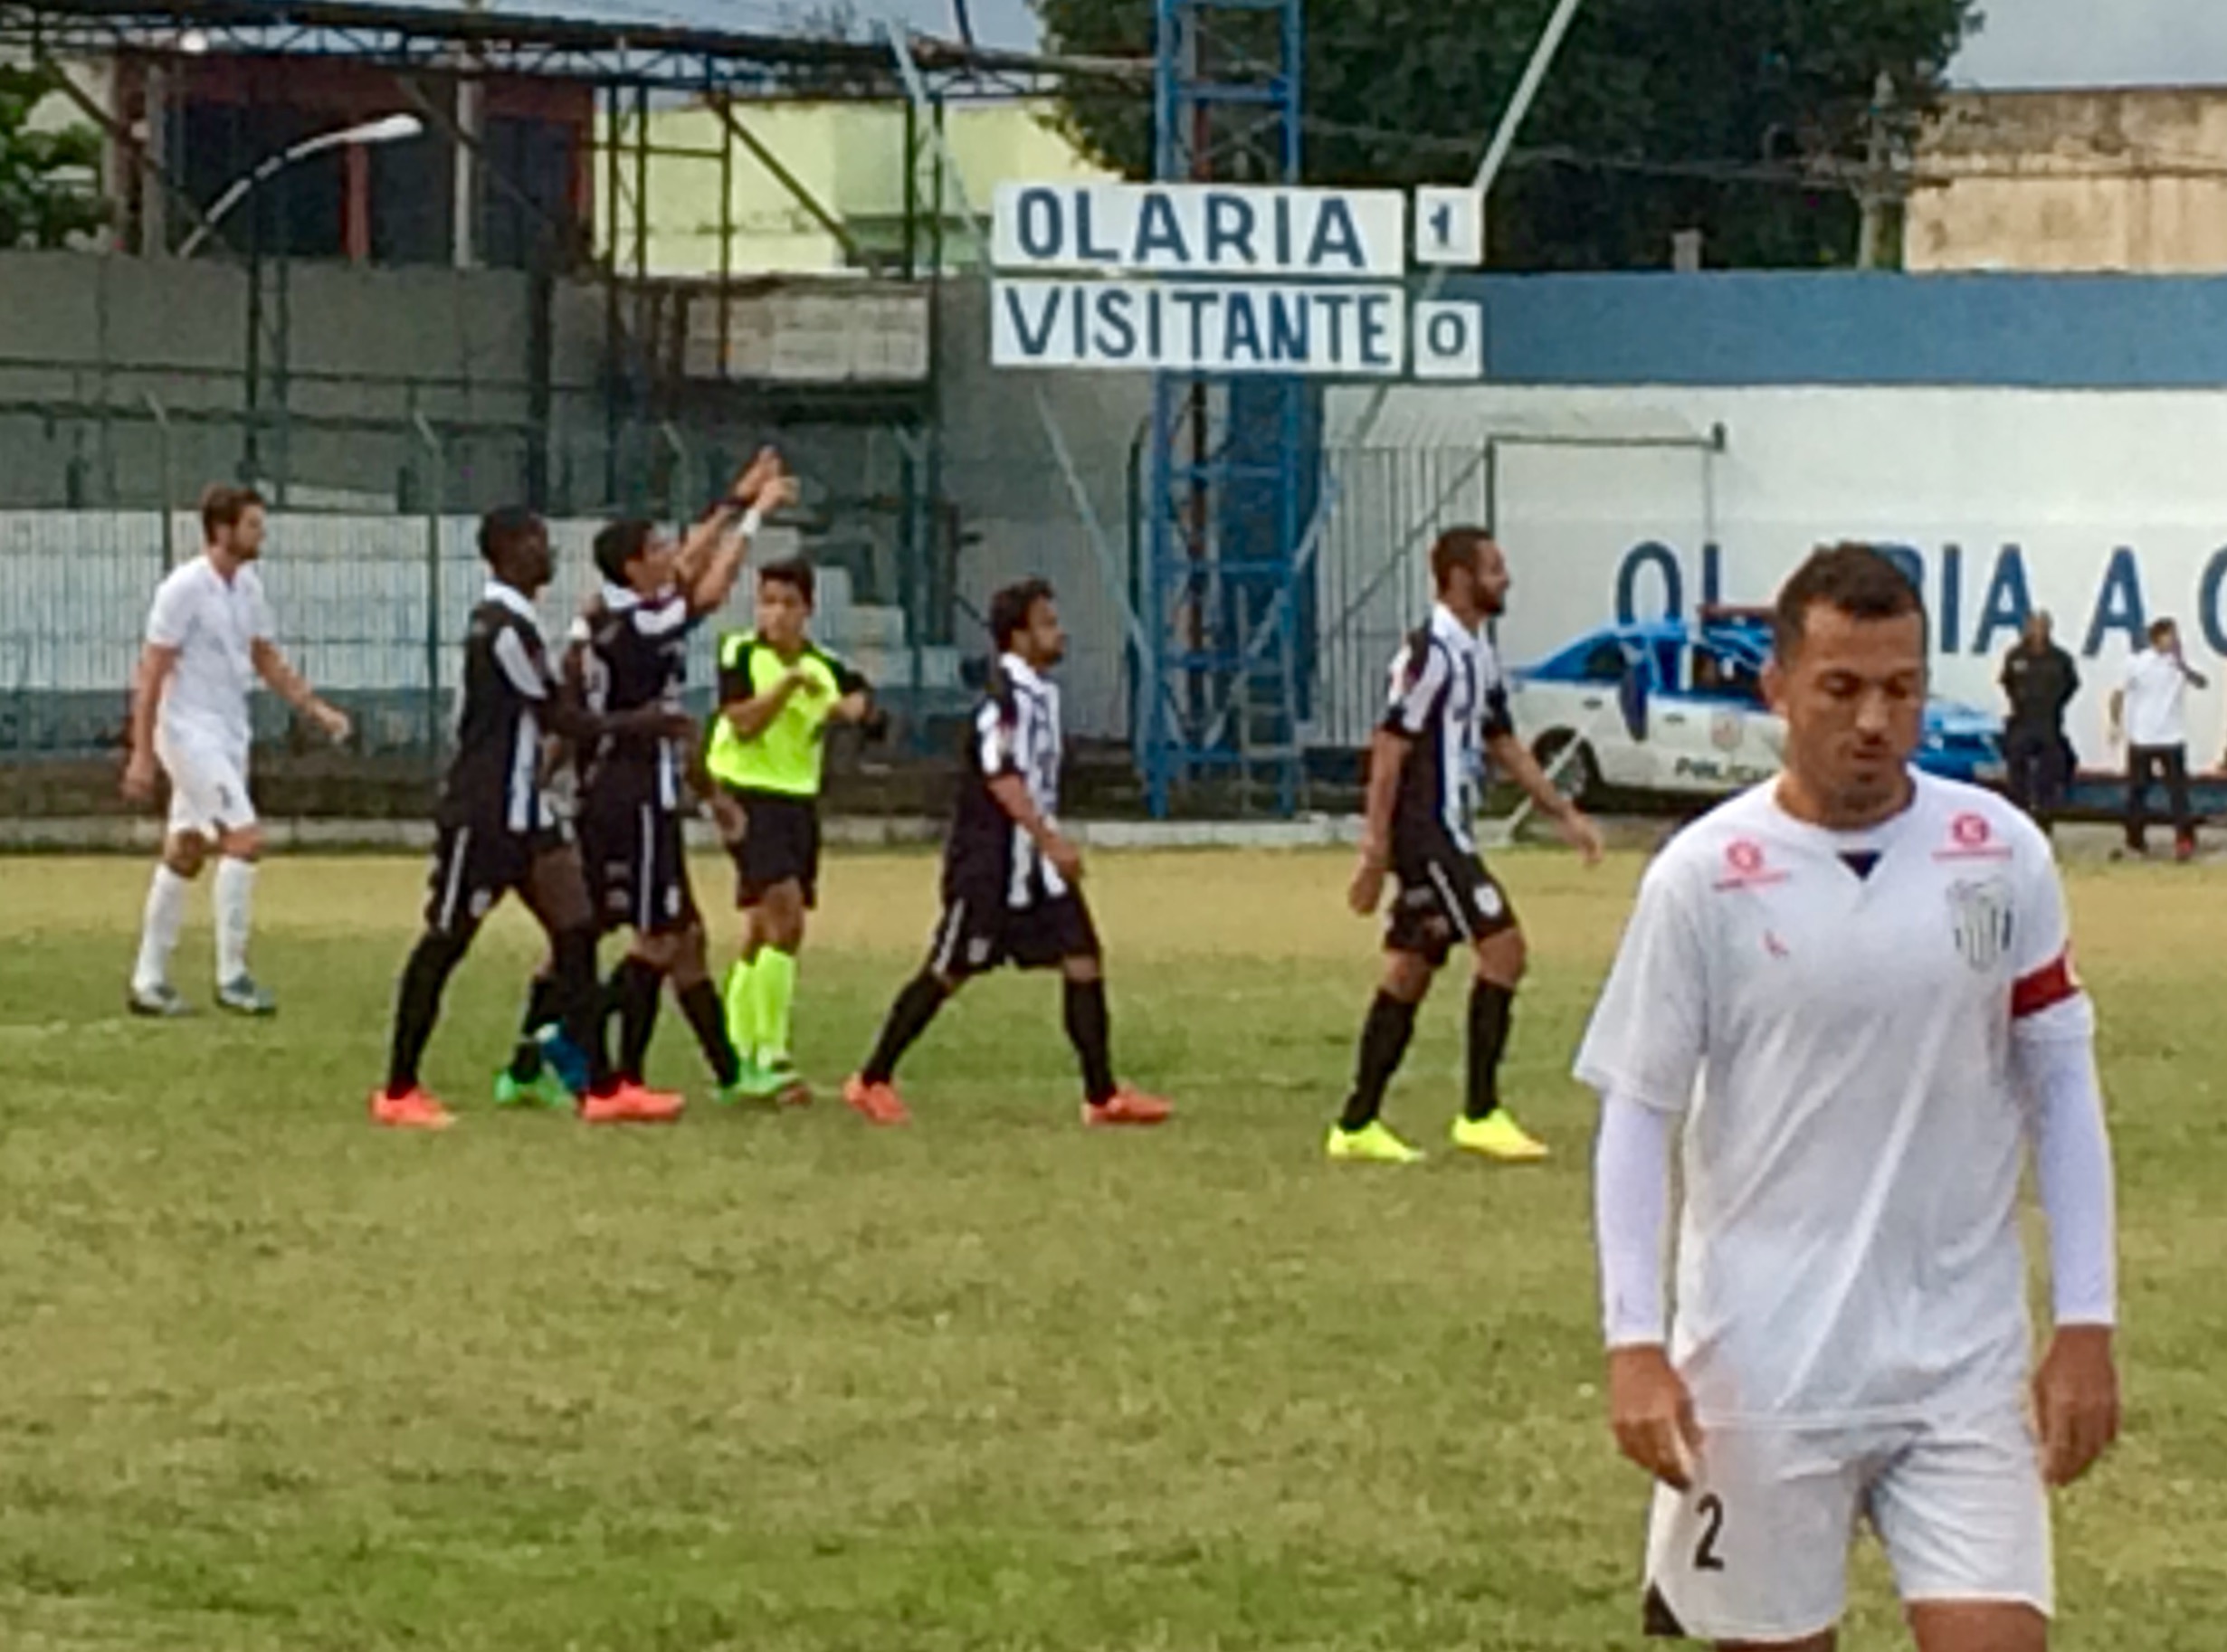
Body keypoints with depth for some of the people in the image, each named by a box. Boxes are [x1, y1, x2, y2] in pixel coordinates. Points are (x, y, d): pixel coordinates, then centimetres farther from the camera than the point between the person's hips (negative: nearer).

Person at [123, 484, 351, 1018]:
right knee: (245, 838, -17)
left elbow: (267, 660, 19)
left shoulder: (247, 586, 8)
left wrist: (315, 708, 8)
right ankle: (231, 977, -13)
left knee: (185, 853, 11)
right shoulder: (185, 589, -15)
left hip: (229, 734, 8)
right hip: (190, 730, -8)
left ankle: (148, 982, 17)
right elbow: (151, 674, -15)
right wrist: (141, 754, -18)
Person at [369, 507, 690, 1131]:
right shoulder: (504, 627, -18)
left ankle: (602, 1089, 4)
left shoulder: (508, 620, 13)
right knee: (446, 941, -2)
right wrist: (639, 724, -1)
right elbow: (564, 721, -14)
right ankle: (397, 1093, 5)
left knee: (575, 932, 4)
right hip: (482, 812, -10)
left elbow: (549, 710, 16)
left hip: (522, 808, 10)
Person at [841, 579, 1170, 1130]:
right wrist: (1050, 841, -30)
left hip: (1034, 861, 8)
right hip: (989, 861, -8)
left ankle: (1102, 1095, 1)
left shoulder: (1042, 692, 12)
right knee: (948, 972, 0)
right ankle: (873, 1081, 12)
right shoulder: (1003, 696, -16)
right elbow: (1001, 777, -25)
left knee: (1083, 961, -1)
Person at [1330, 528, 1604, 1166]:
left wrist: (1563, 813, 21)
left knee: (1411, 970, 9)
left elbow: (1504, 745, 24)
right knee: (1502, 945, -12)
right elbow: (1388, 749, -18)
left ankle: (1357, 1125, 12)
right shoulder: (1431, 654, -15)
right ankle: (1480, 1114, -10)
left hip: (1445, 835, 10)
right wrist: (1375, 851, -21)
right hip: (1423, 831, -10)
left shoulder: (1478, 657, 15)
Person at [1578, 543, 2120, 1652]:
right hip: (1762, 1372, -2)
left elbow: (2061, 1088, 8)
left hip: (1965, 1361, 2)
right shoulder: (1703, 877, -5)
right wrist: (1635, 1344, -10)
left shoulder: (2002, 855, 1)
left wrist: (2085, 1323, 2)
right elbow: (1635, 1114, -1)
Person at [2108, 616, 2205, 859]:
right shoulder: (2137, 664, -4)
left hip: (2172, 738, 0)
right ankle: (2136, 840, 21)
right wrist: (2117, 724, 3)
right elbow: (2120, 694, 7)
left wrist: (2182, 667, -37)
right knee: (2137, 791, 7)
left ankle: (2185, 840, -11)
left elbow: (2201, 683, -21)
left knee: (2179, 790, -10)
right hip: (2141, 738, 0)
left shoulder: (2180, 662, -3)